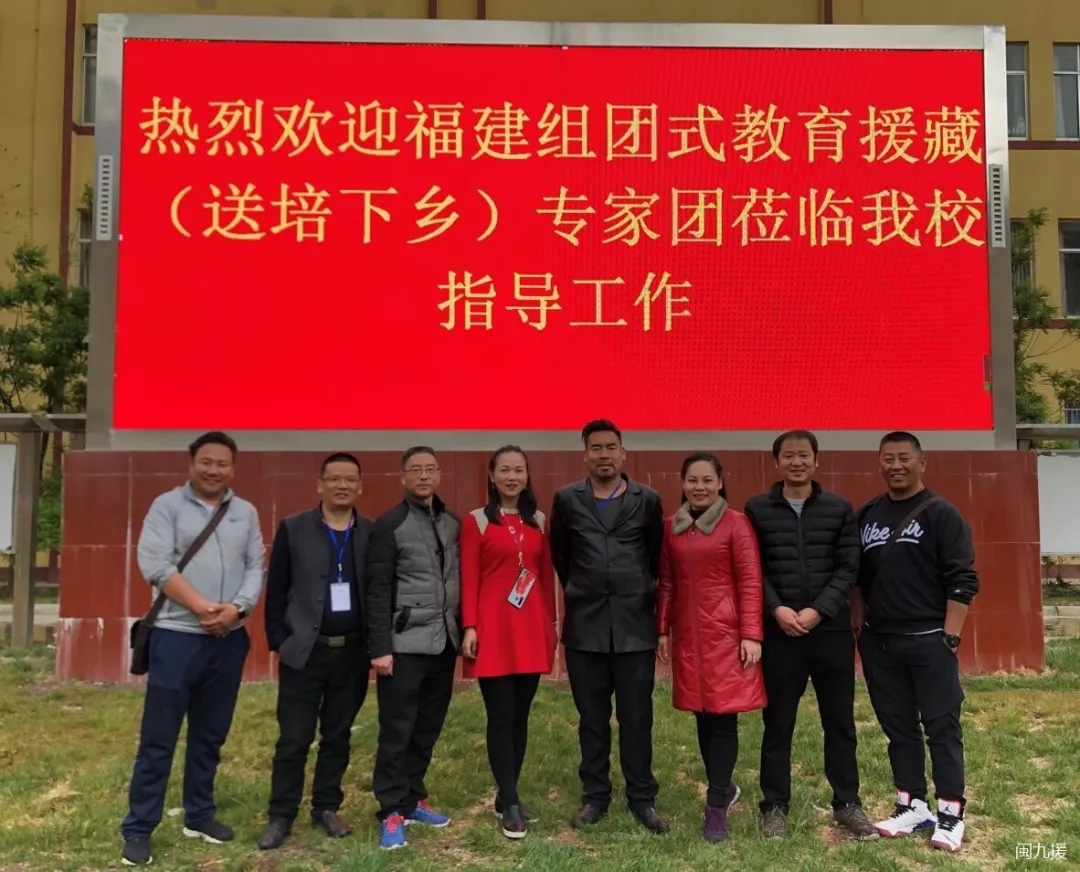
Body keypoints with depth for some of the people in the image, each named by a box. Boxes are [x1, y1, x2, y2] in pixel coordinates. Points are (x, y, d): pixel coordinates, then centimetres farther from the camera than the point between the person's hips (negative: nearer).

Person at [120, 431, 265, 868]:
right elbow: (154, 564, -11)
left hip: (229, 638, 4)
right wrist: (203, 608, -15)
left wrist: (236, 608, -13)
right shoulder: (168, 505, -1)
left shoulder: (246, 513, 10)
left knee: (211, 734, 13)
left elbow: (256, 567, 6)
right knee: (158, 737, 0)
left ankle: (199, 815, 27)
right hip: (177, 635, -4)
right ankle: (138, 828, 10)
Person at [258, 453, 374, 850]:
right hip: (304, 650, -2)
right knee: (294, 739, 4)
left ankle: (326, 808, 27)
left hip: (353, 653, 2)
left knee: (338, 736, 12)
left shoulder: (373, 533, 3)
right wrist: (278, 642, -4)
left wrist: (376, 643, 1)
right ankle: (281, 816, 17)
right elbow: (276, 590, 0)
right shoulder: (293, 529, -2)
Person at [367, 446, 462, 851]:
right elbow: (378, 591, -9)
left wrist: (462, 631, 8)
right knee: (397, 731, 2)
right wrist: (380, 647, -13)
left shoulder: (453, 524, 10)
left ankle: (412, 799, 27)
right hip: (405, 645, -5)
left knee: (428, 728, 13)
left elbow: (461, 580, 12)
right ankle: (392, 812, 12)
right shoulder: (390, 526, -6)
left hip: (443, 643, 5)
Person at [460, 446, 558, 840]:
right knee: (501, 717, -3)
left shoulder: (539, 521, 10)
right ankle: (510, 804, 4)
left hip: (532, 629, 4)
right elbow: (469, 579, -4)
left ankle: (506, 796, 21)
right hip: (493, 629, -4)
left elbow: (546, 575, 14)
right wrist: (470, 627, -10)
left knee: (521, 715, 9)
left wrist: (551, 622, 12)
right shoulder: (476, 521, -2)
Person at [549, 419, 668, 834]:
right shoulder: (567, 500, 3)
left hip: (635, 624, -1)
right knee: (592, 717, 10)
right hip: (585, 625, 1)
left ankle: (642, 798, 19)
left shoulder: (648, 500, 1)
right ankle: (595, 796, 22)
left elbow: (657, 555, 12)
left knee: (637, 717, 6)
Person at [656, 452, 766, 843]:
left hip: (726, 633, -4)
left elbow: (750, 582, -8)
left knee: (723, 716, -2)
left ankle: (716, 805, 7)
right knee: (702, 715, 9)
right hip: (687, 634, 4)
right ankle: (724, 788, 28)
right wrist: (662, 630, 10)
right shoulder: (672, 526, 8)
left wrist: (751, 635, -13)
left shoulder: (736, 523, -6)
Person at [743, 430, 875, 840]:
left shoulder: (839, 509, 5)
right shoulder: (757, 509, 3)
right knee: (777, 723, 7)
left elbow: (848, 568, -1)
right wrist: (776, 609, -13)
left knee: (840, 721, 10)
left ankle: (847, 803, 24)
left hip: (831, 629, 1)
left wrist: (818, 611, -12)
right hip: (778, 632, -1)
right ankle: (775, 806, 19)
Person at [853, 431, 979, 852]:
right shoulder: (866, 515, 9)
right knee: (898, 727, 12)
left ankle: (951, 813, 12)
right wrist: (857, 627, 9)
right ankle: (912, 805, 23)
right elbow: (855, 577, 15)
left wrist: (950, 637, -13)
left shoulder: (941, 514, -6)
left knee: (942, 727, 2)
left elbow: (962, 580, -9)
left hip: (928, 640, -5)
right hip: (879, 642, 5)